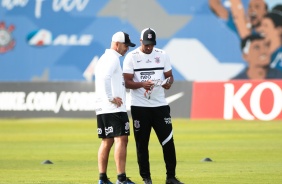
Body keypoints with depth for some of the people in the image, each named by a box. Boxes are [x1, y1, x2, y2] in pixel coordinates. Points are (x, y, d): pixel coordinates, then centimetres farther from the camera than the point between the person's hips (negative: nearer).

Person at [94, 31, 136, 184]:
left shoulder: (103, 58, 21)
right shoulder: (113, 58, -9)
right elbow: (105, 78, -24)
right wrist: (111, 98, -20)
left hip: (101, 109, 10)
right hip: (114, 108, -10)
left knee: (107, 141, 12)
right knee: (121, 140, -11)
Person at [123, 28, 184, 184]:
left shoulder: (162, 55, 7)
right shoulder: (131, 57, -2)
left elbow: (169, 76, 12)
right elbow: (127, 82, -6)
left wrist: (168, 82, -12)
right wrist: (142, 84, -24)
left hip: (160, 105, 2)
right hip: (140, 107, -2)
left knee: (168, 141, -1)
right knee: (142, 143, 2)